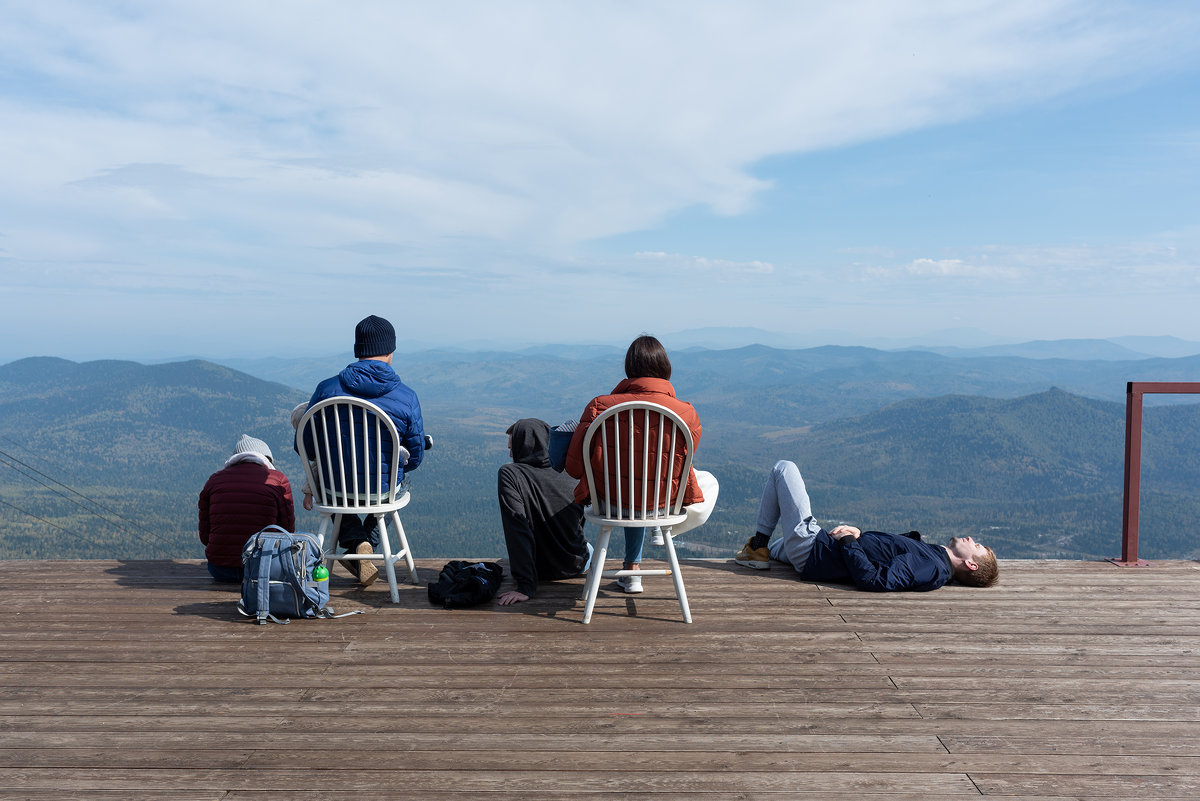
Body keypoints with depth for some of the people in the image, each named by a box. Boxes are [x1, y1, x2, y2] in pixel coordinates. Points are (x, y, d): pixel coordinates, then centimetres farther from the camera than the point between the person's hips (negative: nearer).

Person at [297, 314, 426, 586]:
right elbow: (415, 457, -3)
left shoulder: (327, 388, -11)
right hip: (384, 489, 0)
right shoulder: (407, 397, -12)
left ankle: (356, 542, 15)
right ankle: (368, 546, 27)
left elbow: (304, 446, -2)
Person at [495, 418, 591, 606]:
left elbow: (518, 531, -29)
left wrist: (526, 586, -30)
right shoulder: (570, 484, -11)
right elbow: (578, 528, 6)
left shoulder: (509, 474, -21)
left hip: (540, 570, -1)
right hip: (576, 567, 1)